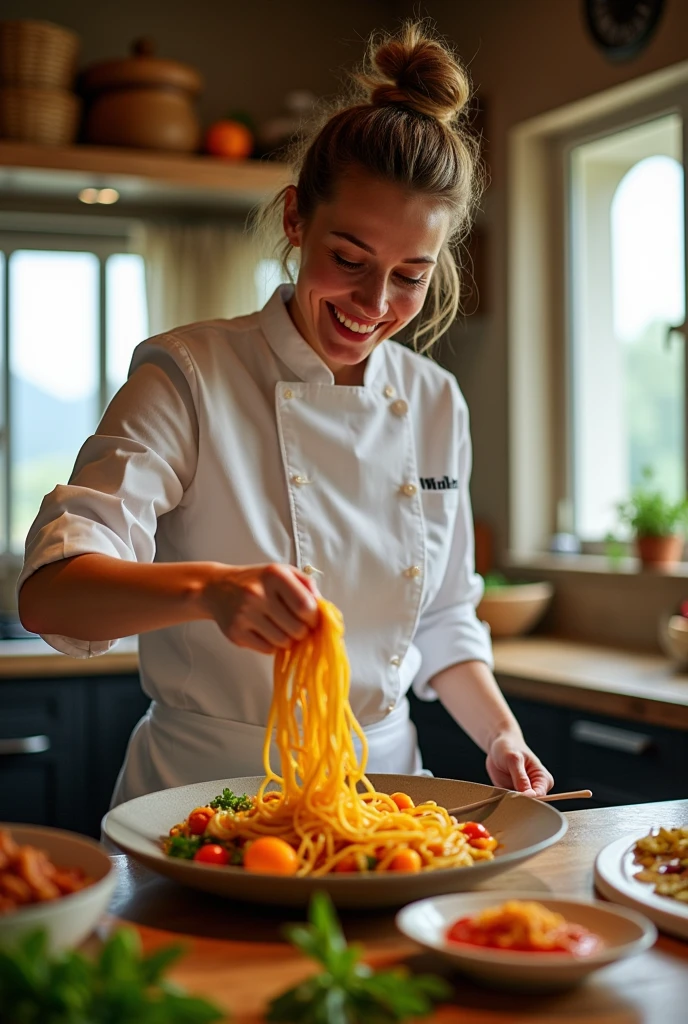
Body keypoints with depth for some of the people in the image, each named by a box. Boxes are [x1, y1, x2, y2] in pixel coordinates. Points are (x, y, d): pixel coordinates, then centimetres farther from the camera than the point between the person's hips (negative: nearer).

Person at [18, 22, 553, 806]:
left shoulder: (436, 404, 7)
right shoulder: (189, 376, -9)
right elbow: (49, 593, -20)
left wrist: (501, 736, 0)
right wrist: (206, 588, -37)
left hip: (379, 786, 5)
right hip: (204, 795, -4)